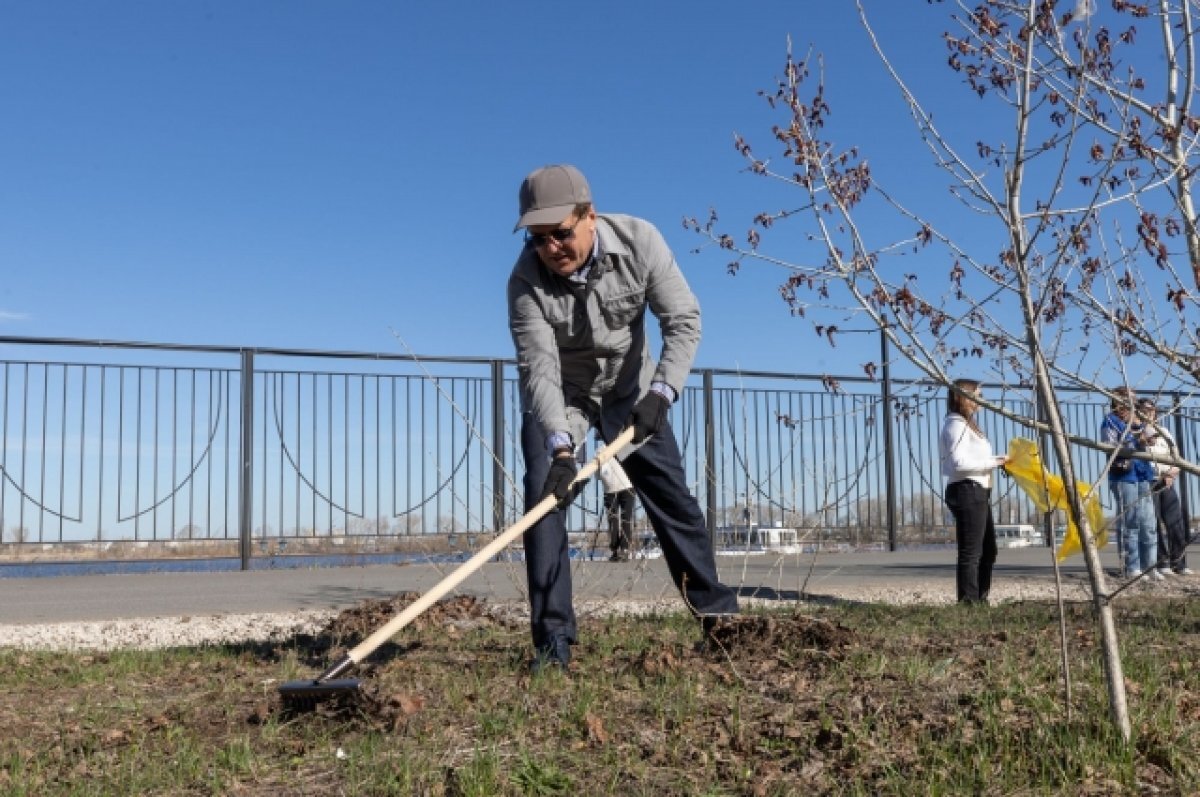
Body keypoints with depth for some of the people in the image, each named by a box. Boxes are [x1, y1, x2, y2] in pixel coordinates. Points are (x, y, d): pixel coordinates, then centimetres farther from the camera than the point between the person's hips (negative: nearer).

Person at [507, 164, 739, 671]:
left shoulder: (639, 241, -24)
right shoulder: (526, 278, -28)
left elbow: (683, 320, -21)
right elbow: (539, 368, -34)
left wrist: (661, 391, -33)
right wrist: (560, 447, -47)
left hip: (630, 390, 1)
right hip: (558, 398, -1)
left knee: (672, 495, 2)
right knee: (544, 492, -18)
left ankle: (717, 612, 17)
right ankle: (553, 638, -12)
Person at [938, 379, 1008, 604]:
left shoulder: (967, 424, 21)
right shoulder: (956, 424, -11)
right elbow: (958, 462, -20)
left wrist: (995, 461, 5)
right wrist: (993, 462, -15)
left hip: (978, 493, 11)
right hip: (967, 491, -11)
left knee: (988, 550, 17)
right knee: (970, 553, -8)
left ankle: (980, 600, 24)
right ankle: (968, 601, -5)